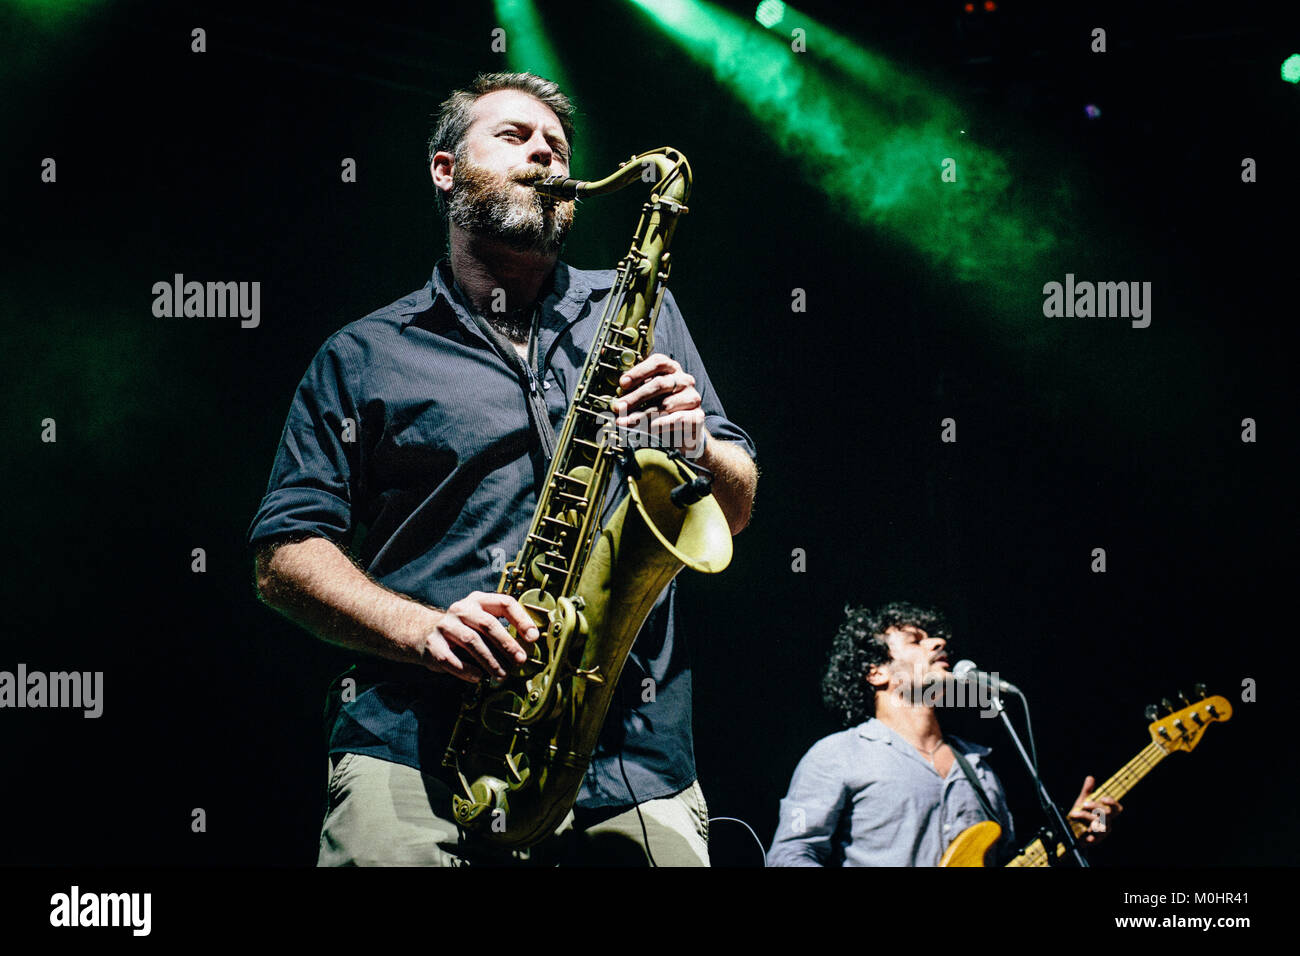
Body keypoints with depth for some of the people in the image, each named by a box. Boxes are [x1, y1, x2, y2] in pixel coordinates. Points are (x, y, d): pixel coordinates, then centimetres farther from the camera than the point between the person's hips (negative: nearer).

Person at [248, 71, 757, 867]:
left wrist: (696, 444, -4)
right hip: (416, 759, -2)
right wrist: (424, 630, -12)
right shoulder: (363, 356, 13)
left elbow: (738, 509, 19)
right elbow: (285, 558, 6)